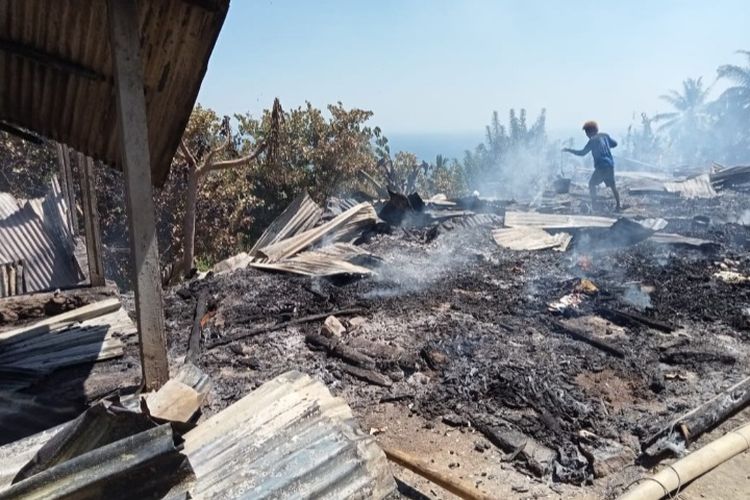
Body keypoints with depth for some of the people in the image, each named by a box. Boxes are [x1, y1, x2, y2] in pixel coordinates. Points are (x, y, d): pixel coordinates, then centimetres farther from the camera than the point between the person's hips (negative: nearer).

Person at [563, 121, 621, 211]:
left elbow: (582, 153, -11)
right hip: (610, 165, 7)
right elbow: (615, 143, 20)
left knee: (592, 184, 4)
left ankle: (593, 204, -2)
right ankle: (618, 205, 16)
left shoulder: (593, 140, -10)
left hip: (601, 166, -7)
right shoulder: (605, 135, 9)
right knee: (612, 185, 14)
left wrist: (569, 150, -5)